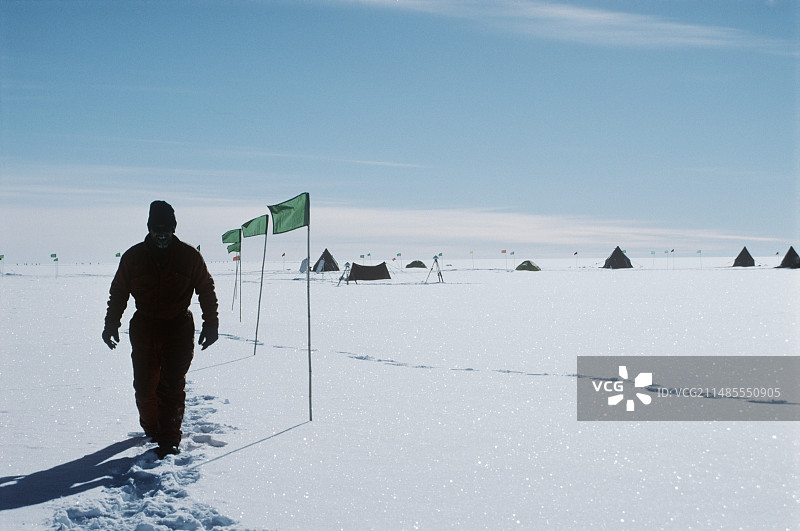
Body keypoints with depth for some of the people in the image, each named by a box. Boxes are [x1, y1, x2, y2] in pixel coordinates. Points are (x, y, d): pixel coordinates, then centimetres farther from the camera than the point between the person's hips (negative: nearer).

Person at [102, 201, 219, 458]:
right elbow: (118, 292, 13)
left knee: (172, 385, -7)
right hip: (144, 328, 2)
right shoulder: (133, 257, 3)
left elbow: (206, 290, 7)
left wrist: (211, 324, 3)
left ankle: (169, 437, -4)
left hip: (179, 330, -2)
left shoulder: (189, 256, 0)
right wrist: (111, 325, 9)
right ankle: (150, 427, 29)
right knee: (144, 384, 7)